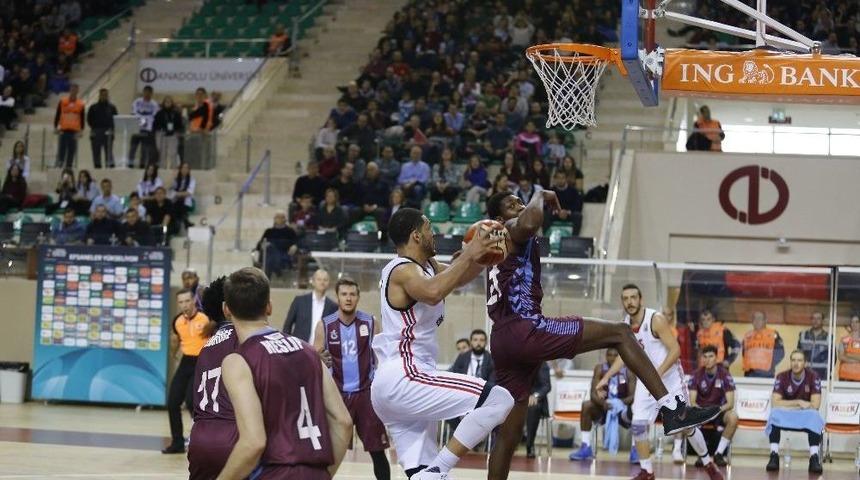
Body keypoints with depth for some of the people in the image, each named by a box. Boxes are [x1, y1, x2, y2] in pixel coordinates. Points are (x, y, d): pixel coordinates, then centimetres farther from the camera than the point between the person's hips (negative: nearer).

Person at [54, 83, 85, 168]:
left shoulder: (81, 104, 7)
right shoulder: (62, 102, 4)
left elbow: (82, 119, 9)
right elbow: (57, 115, 8)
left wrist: (81, 130, 1)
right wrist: (56, 127, 2)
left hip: (74, 131, 1)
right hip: (63, 130, -1)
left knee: (72, 151, 1)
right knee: (62, 149, -4)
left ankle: (69, 166, 5)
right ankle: (59, 165, -2)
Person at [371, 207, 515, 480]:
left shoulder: (426, 266, 17)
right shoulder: (403, 271, -12)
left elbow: (459, 278, 30)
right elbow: (433, 292, -34)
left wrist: (481, 254, 11)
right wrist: (468, 255, -27)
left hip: (389, 386, 11)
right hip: (404, 378, -11)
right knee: (498, 400, -17)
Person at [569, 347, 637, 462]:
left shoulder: (628, 371, -12)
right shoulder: (600, 369, -10)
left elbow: (633, 396, -18)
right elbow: (593, 394, -17)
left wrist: (622, 402, -40)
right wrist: (602, 402, -39)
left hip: (622, 409, -1)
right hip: (604, 407, 1)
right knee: (586, 405, -27)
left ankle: (635, 450, -24)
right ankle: (586, 448, -22)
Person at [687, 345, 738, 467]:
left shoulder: (725, 375, -6)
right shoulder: (696, 375, -3)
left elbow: (730, 403, -10)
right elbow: (692, 402, -7)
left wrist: (719, 409, -31)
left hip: (719, 411, -1)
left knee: (733, 417, -34)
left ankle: (719, 453, -20)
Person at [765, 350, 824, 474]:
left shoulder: (813, 378, -10)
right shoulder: (782, 377, -8)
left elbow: (815, 405, -17)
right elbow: (775, 403, -16)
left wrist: (788, 405, -16)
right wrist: (798, 403, -20)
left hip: (806, 417, -1)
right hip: (785, 417, 1)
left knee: (814, 416, -34)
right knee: (775, 414, -32)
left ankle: (814, 458, -38)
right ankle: (774, 456, -33)